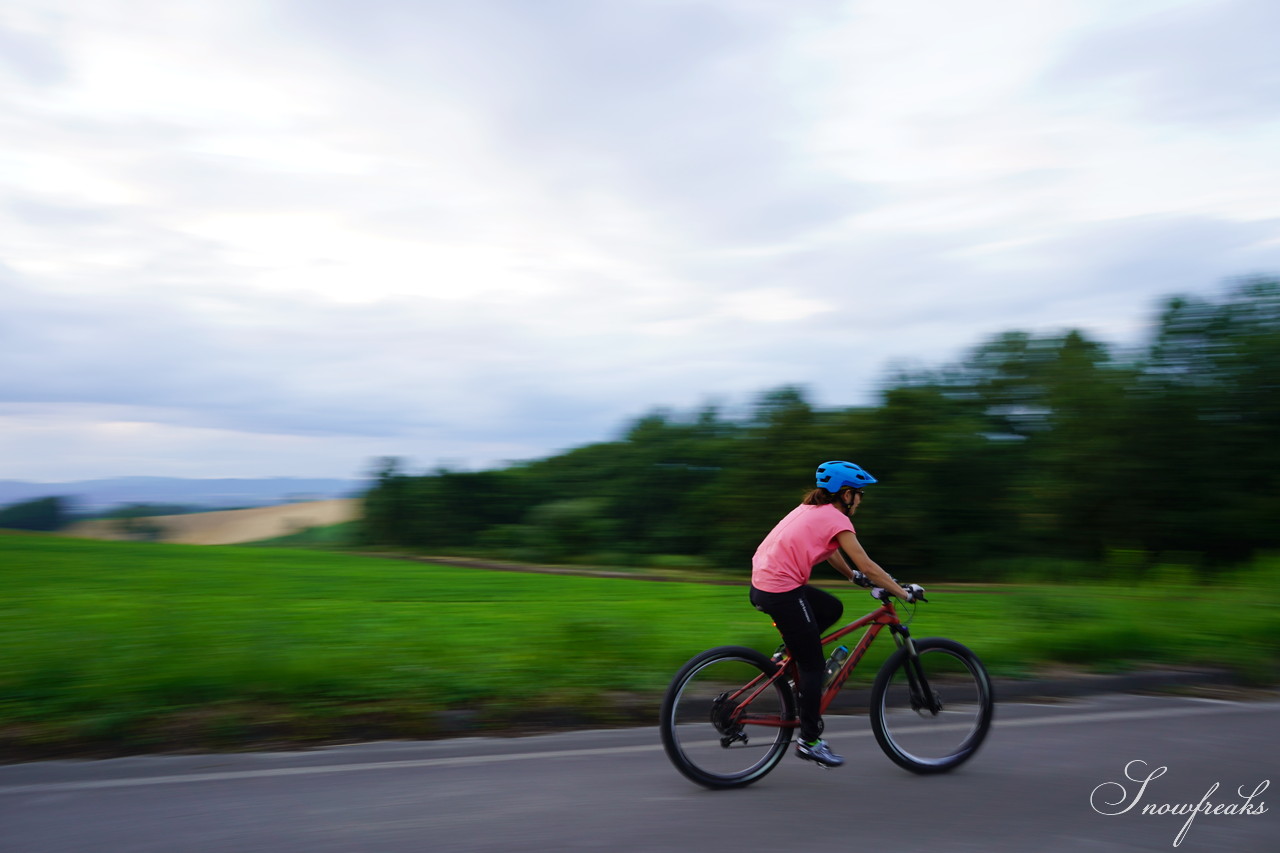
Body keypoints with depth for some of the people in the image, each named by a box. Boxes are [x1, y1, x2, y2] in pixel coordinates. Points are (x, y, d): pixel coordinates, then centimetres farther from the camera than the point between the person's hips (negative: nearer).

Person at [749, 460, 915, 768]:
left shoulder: (812, 509, 17)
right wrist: (903, 593, 0)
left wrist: (853, 576, 37)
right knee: (813, 666, 1)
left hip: (763, 582, 9)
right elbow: (868, 567, -9)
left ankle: (792, 659, 17)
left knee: (833, 609, 22)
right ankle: (809, 741, 8)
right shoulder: (836, 519, -8)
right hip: (782, 592, -9)